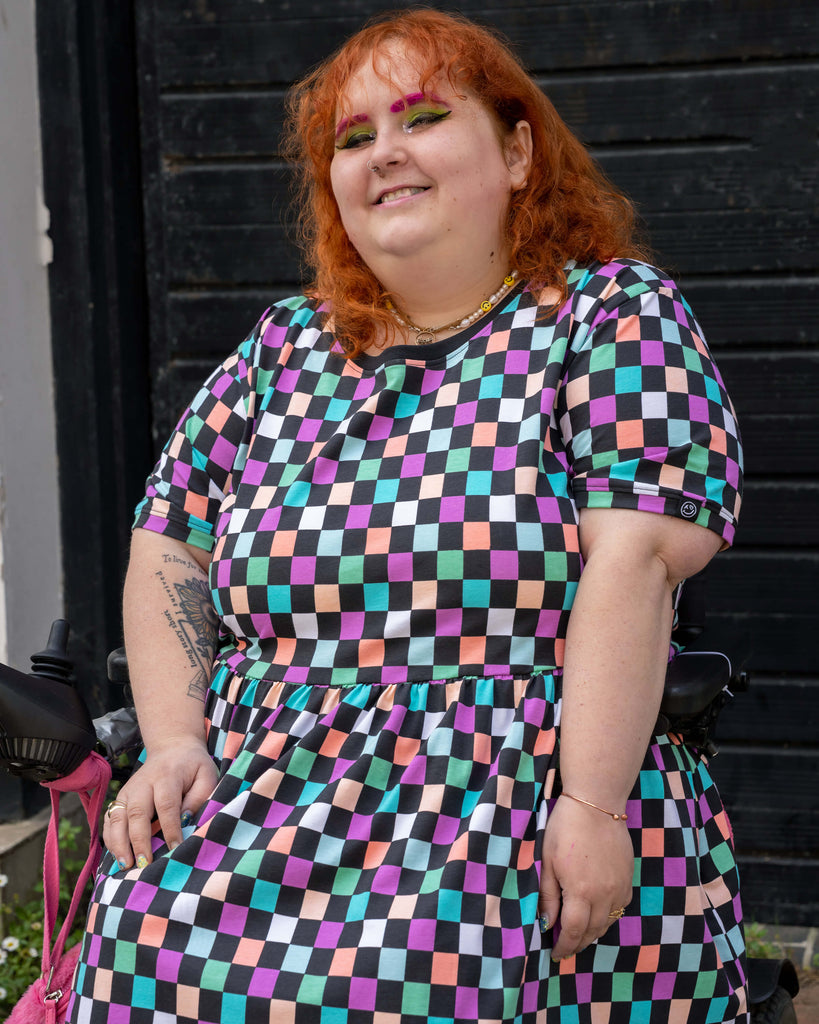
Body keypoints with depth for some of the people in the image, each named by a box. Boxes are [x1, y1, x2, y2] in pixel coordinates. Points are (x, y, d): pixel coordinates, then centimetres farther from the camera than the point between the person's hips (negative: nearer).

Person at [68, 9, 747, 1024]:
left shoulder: (613, 317, 3)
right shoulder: (283, 350, 18)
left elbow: (633, 559, -9)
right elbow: (167, 554, 19)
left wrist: (590, 806, -18)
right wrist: (174, 744, 3)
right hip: (252, 804, 4)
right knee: (155, 940, -25)